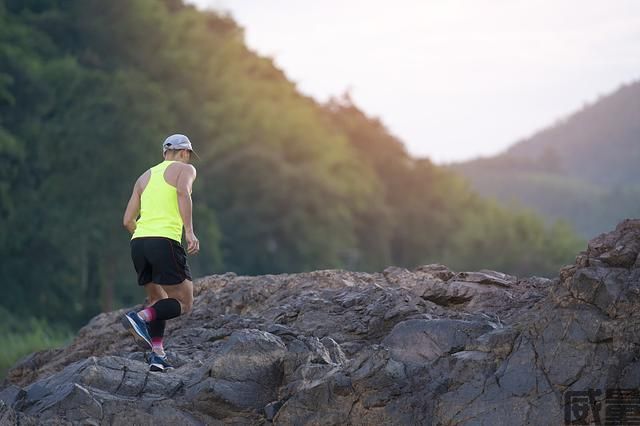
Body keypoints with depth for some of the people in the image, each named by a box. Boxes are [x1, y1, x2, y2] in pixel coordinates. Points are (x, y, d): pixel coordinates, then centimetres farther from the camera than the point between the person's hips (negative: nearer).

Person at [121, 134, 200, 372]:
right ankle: (140, 318, -21)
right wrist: (190, 232, -19)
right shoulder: (185, 169, 10)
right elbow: (183, 192, -15)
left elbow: (128, 221, 21)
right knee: (183, 304, 1)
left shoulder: (145, 177, 26)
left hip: (138, 243, 6)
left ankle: (157, 353, 4)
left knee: (157, 299, 19)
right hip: (165, 241, -6)